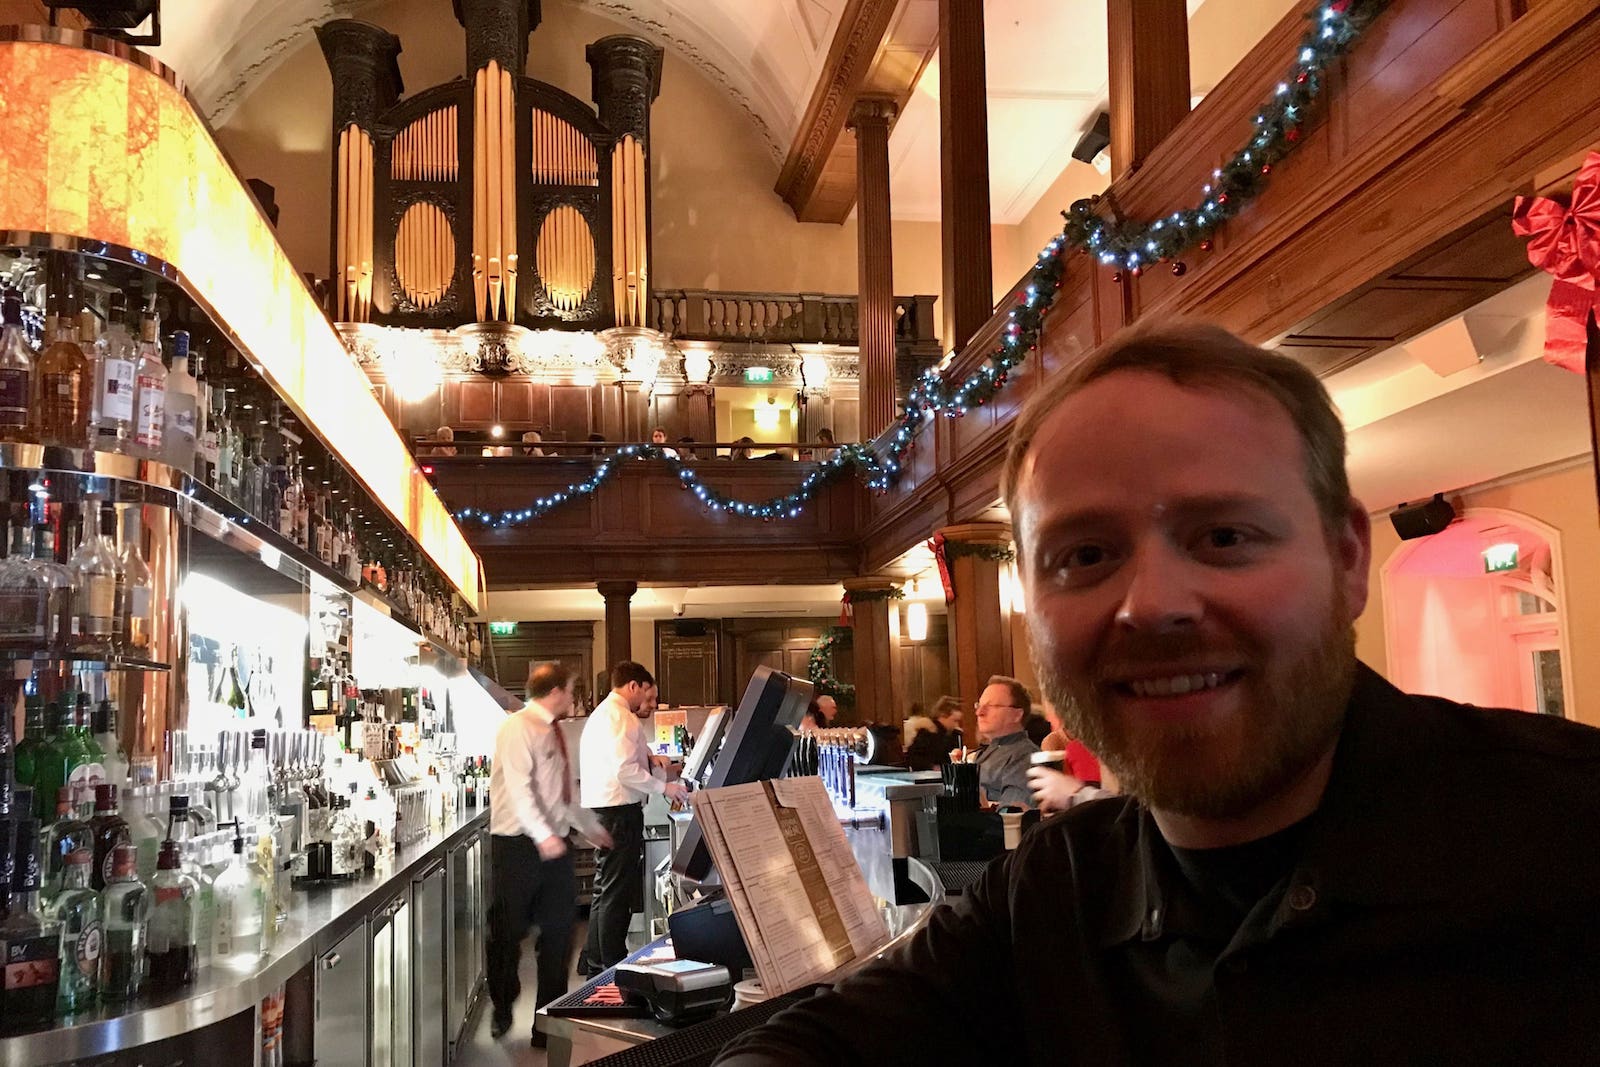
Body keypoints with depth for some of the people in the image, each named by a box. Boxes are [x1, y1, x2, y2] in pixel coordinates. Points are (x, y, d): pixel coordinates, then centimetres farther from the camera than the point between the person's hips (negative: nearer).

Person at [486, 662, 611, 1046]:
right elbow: (518, 785, -23)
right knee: (509, 930, 6)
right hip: (519, 845, -7)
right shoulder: (518, 727, -12)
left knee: (559, 929, 7)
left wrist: (592, 829, 28)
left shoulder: (553, 732, 14)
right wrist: (543, 835, -32)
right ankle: (502, 1010, 27)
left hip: (554, 845, 7)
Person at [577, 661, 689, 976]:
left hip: (601, 808, 11)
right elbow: (625, 769, -22)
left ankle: (593, 963, 27)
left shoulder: (602, 713, 20)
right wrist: (664, 787, -16)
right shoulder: (621, 717, -14)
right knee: (618, 892, -5)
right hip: (619, 810, -11)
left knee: (606, 889, 18)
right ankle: (614, 968, 1)